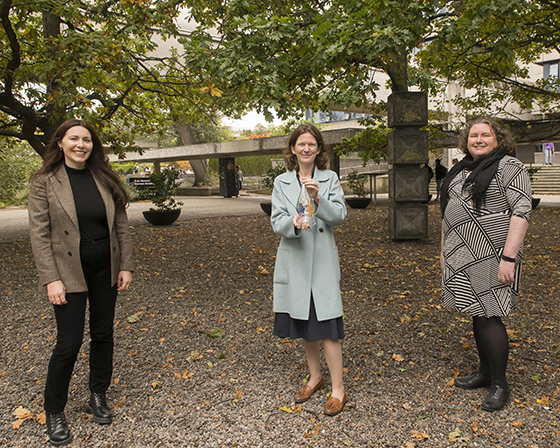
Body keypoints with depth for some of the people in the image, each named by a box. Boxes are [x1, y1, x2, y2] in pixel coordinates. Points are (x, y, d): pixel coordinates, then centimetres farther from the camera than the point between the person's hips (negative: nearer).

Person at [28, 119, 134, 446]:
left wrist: (126, 266, 1)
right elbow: (39, 234, -9)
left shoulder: (105, 180, 3)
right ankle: (55, 412, 22)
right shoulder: (44, 182, -6)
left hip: (105, 271, 4)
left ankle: (99, 397, 33)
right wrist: (51, 279, -14)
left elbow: (122, 226, 5)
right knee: (69, 343, 0)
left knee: (103, 335, 13)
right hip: (69, 274, -4)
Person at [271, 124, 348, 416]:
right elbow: (277, 222, -2)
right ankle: (315, 377, 33)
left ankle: (338, 389, 9)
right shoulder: (281, 182, 5)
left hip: (322, 260, -2)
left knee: (326, 324, -4)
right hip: (294, 260, 2)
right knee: (304, 324, 14)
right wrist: (293, 223, -24)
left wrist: (318, 198, -23)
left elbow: (339, 216, -6)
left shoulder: (330, 179, 3)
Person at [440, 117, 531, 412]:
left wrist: (509, 257, -21)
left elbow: (521, 212, -15)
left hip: (490, 257, -7)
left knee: (487, 317, -5)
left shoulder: (509, 167, -7)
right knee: (476, 314, 14)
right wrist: (444, 250, 19)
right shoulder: (461, 171, 16)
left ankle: (500, 383, 11)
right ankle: (485, 372, 28)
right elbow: (448, 212, 21)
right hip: (462, 256, 7)